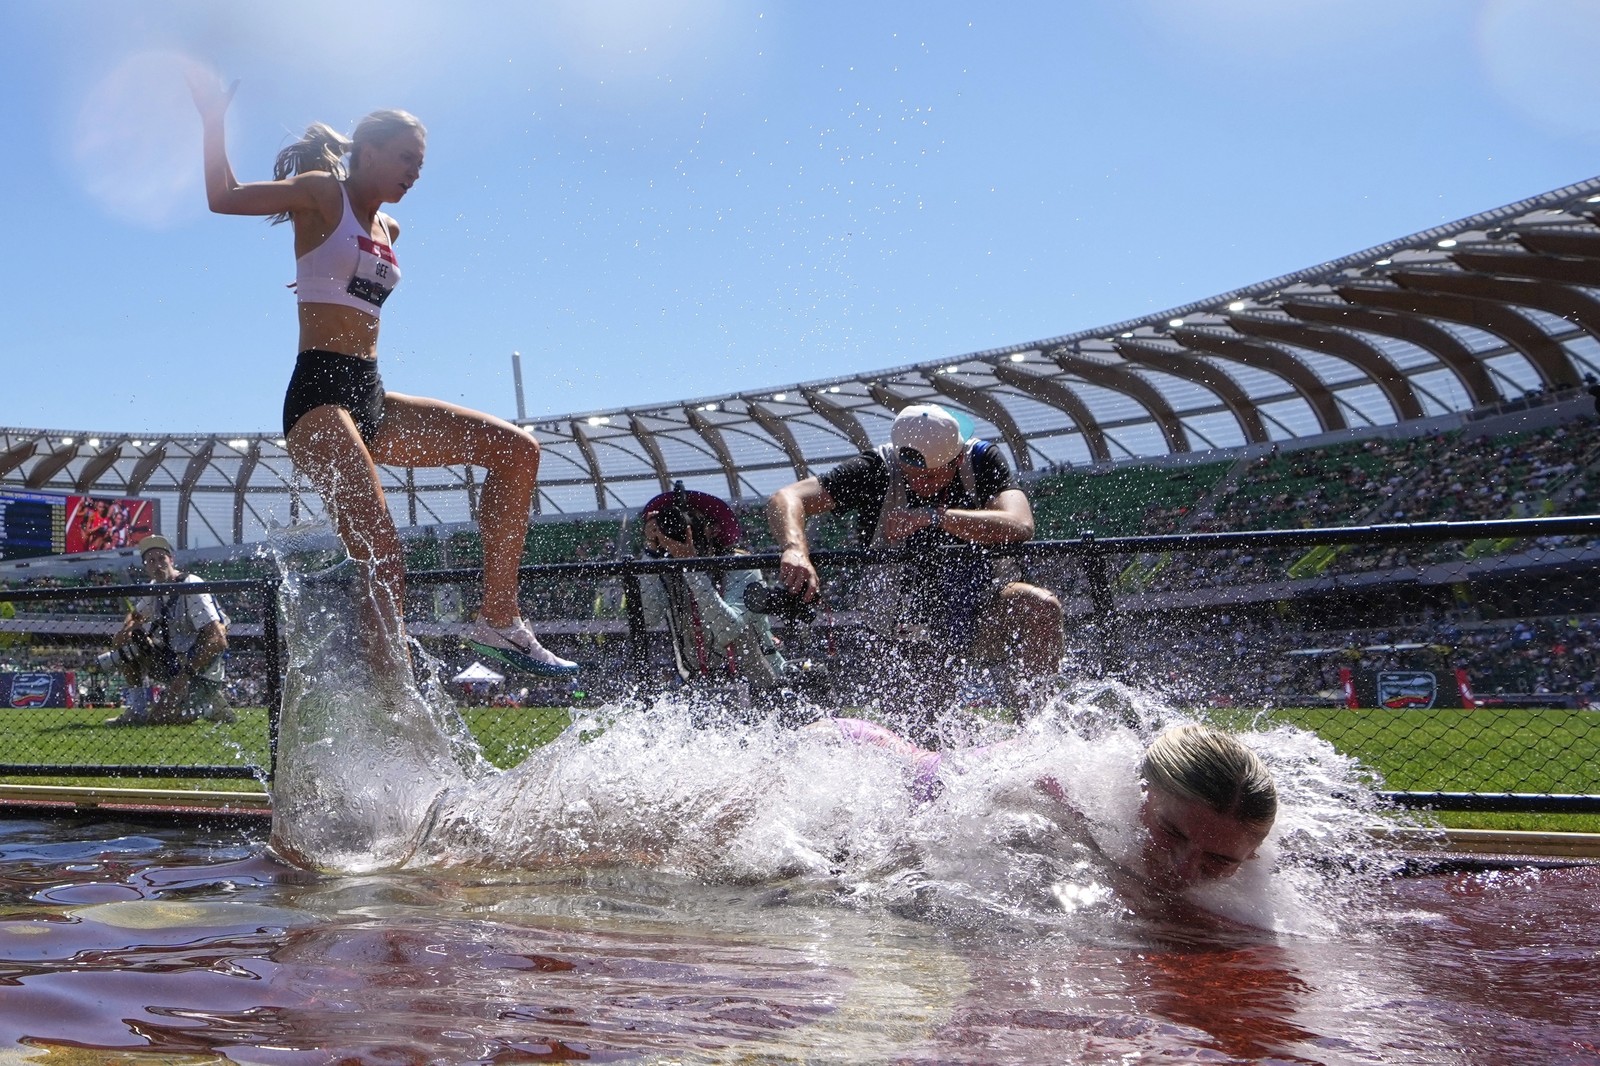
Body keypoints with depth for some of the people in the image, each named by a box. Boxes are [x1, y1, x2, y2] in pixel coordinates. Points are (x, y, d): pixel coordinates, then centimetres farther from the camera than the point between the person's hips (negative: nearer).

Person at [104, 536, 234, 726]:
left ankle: (214, 707, 4)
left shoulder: (191, 587, -21)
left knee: (157, 718, -16)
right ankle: (136, 709, 5)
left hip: (201, 672, -8)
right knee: (129, 643, 0)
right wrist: (125, 630, -2)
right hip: (174, 662, 8)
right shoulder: (154, 589, 4)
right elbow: (135, 615, 24)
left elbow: (218, 640, -28)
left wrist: (186, 674, -31)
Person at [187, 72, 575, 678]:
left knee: (517, 450, -2)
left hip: (371, 398, 8)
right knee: (383, 558, -23)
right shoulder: (323, 195, 3)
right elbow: (224, 198, -5)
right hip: (319, 394, -8)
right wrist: (213, 119, -7)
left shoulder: (387, 230, 21)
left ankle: (499, 621, -3)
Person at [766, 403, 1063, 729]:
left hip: (976, 619, 1)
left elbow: (1019, 526, -28)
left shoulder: (981, 461, -10)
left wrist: (932, 516, -34)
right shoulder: (877, 470, -15)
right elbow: (784, 500, -23)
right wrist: (795, 549, -44)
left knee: (1041, 606, -26)